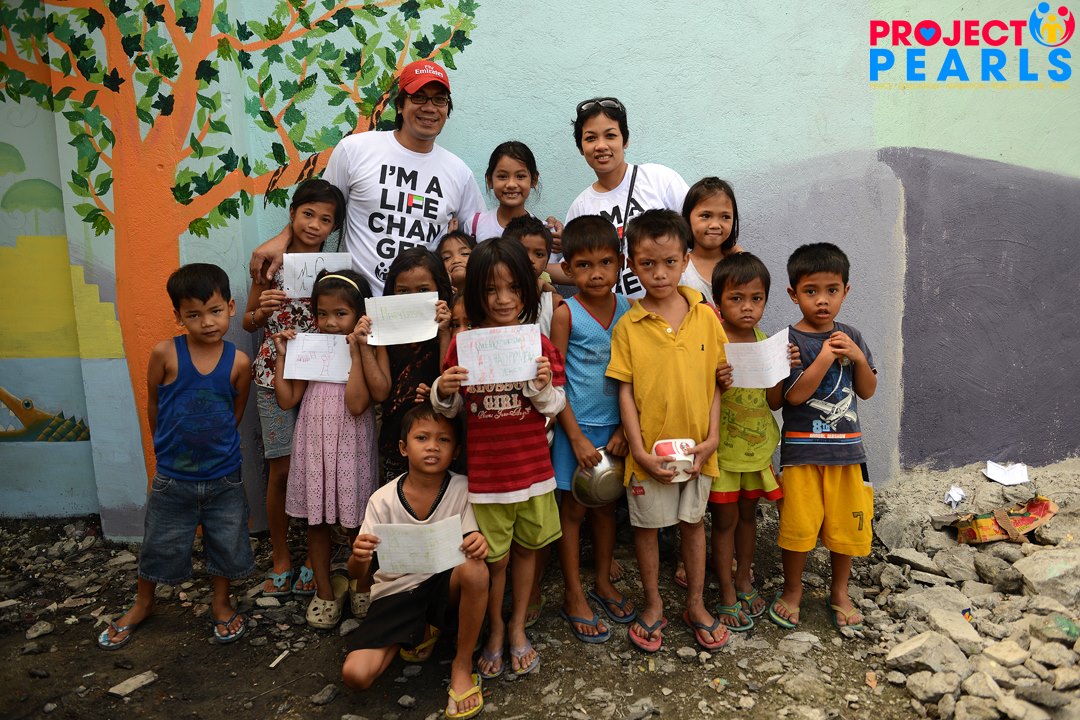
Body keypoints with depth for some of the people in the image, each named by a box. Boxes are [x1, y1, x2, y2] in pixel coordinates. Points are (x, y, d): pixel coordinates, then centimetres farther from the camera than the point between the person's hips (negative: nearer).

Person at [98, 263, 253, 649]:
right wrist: (171, 445, 9)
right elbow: (153, 405, -1)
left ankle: (220, 603, 40)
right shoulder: (165, 353, -15)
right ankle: (143, 605, 43)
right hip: (172, 477, 0)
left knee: (226, 544, 16)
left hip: (224, 478, 1)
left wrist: (214, 445, 6)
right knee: (159, 546, 17)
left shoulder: (239, 362, -12)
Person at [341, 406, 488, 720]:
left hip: (444, 584, 0)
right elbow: (357, 574, -10)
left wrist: (479, 545, -38)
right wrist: (359, 556, -35)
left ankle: (462, 665, -10)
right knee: (355, 674, -19)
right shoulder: (383, 500, -12)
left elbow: (473, 545, -13)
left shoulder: (462, 489, -12)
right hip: (396, 592, 1)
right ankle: (421, 632, 11)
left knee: (475, 570, -34)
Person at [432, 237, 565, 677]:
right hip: (485, 472, -1)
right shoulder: (463, 343, -7)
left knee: (526, 548, 16)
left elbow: (555, 406, 1)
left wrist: (544, 388, -20)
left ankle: (517, 627, 38)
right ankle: (495, 629, 35)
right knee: (494, 558, 9)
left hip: (533, 467, 2)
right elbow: (450, 409, 2)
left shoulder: (538, 343, -4)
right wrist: (443, 392, -19)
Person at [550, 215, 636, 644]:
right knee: (574, 510, 8)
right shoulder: (566, 314, -11)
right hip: (577, 427, -3)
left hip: (614, 427, 4)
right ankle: (573, 596, 23)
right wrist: (577, 437, -12)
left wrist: (624, 429, -3)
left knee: (607, 507, 17)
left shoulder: (628, 309, -1)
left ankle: (603, 582, 36)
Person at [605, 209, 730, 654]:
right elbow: (625, 390, -7)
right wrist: (640, 450, -12)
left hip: (695, 446, 2)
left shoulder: (705, 317, -3)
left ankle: (696, 604, 36)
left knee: (693, 521, 17)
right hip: (649, 450, -2)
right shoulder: (628, 326, -9)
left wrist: (711, 437, -6)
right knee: (647, 525, 12)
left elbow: (715, 380, 2)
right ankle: (653, 606, 32)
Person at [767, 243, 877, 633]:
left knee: (847, 523, 13)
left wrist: (858, 357, -9)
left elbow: (867, 391, 7)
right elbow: (794, 395, -18)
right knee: (798, 524, 4)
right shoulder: (791, 340, -10)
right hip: (802, 450, -4)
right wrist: (826, 356, -21)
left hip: (846, 447, 5)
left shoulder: (850, 337, 6)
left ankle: (839, 592, 34)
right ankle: (792, 590, 26)